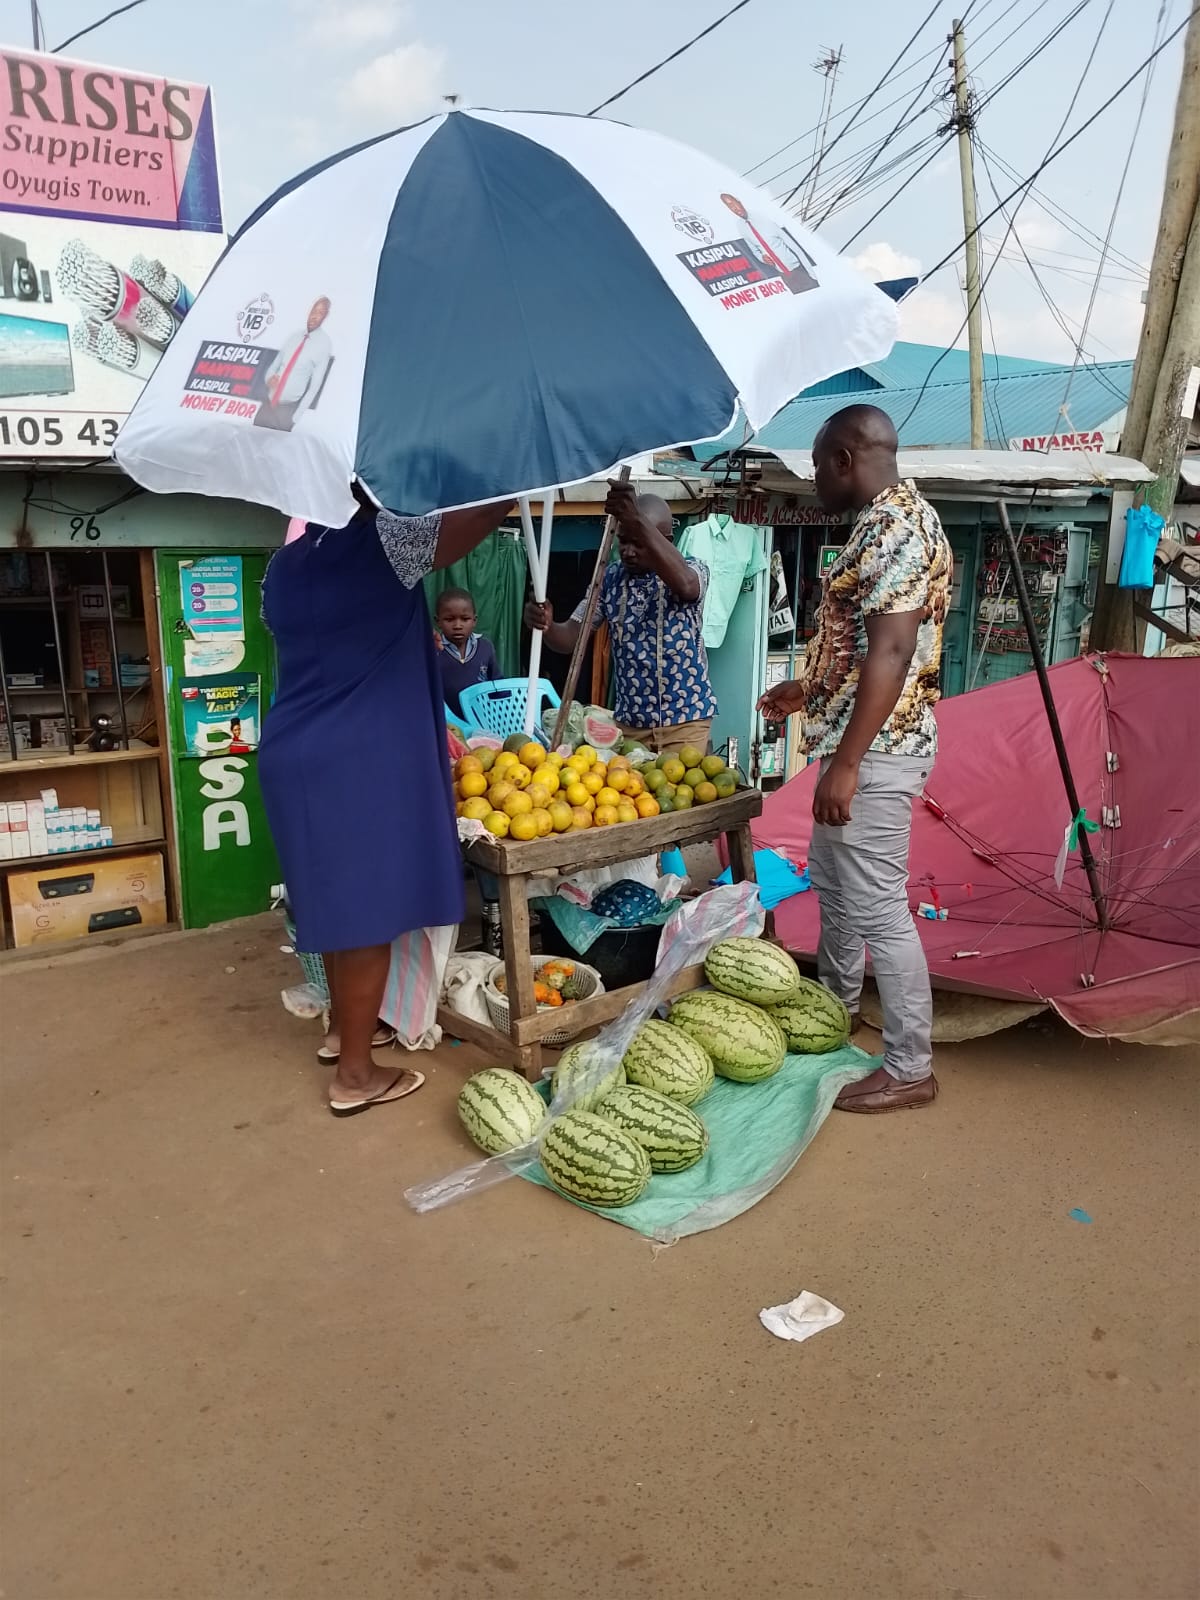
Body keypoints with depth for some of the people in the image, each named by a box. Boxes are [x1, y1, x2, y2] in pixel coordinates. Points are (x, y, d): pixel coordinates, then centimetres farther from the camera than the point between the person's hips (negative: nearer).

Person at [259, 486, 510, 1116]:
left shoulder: (286, 563, 10)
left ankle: (341, 1027, 37)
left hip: (299, 754, 8)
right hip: (359, 763, -8)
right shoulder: (378, 545, -13)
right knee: (367, 910, 0)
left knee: (338, 898, 21)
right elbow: (483, 514, -15)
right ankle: (355, 1075, 10)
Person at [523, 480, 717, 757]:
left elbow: (683, 583, -33)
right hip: (630, 722, 3)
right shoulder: (610, 579, 2)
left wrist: (637, 521, -45)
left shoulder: (693, 571, -7)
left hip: (685, 721, -3)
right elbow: (571, 637, 1)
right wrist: (546, 626, -24)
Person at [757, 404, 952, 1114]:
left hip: (876, 750, -11)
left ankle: (910, 1069, 8)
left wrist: (846, 763, -26)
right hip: (864, 741, 11)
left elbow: (891, 653, -25)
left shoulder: (895, 525, -17)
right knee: (833, 884, 23)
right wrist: (809, 689, 30)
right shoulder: (887, 522, 15)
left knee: (878, 907, -4)